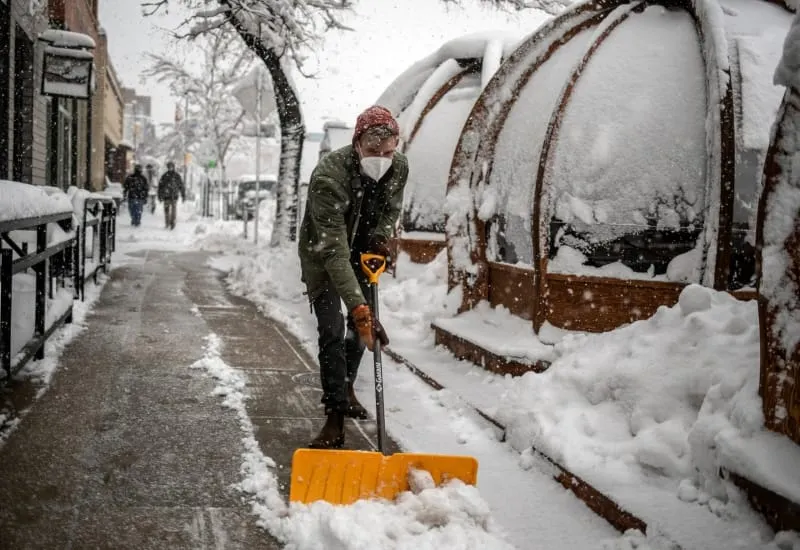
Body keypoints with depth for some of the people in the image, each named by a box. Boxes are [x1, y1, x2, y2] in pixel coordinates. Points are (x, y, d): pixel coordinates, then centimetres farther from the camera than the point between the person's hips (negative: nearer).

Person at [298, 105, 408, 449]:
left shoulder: (399, 168, -20)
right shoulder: (329, 175, -38)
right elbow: (333, 250, -43)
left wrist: (380, 237, -17)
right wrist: (358, 306, -50)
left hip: (362, 252, 6)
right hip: (322, 256, -5)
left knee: (362, 324, 13)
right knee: (331, 330, -14)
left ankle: (346, 388, 37)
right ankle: (335, 418, -10)